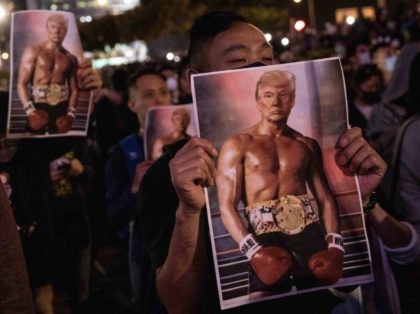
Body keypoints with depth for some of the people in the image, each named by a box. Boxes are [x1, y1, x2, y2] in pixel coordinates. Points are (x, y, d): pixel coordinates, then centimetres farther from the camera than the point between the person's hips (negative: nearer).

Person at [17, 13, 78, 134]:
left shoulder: (70, 59, 12)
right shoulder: (33, 53, 1)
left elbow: (74, 89, 13)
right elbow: (21, 84, -4)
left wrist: (71, 114, -2)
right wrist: (29, 110, -15)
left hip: (61, 110, 3)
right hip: (38, 108, -3)